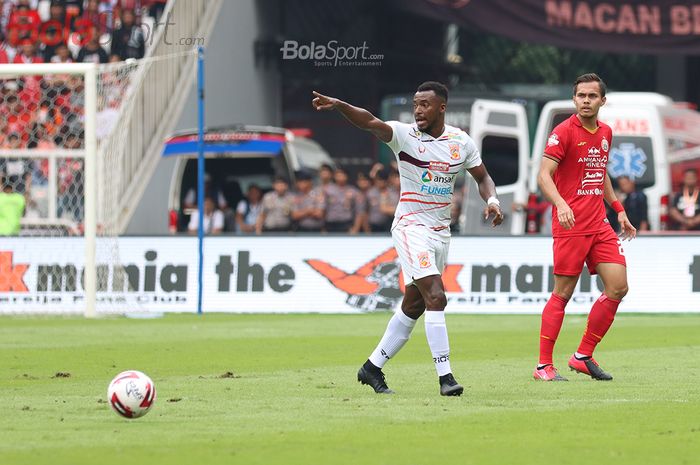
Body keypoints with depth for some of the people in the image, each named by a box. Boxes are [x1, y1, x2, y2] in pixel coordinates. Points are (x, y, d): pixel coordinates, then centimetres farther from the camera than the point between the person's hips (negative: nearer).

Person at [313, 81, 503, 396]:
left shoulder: (461, 142, 4)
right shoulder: (404, 135, -9)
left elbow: (482, 177, 16)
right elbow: (369, 122, -25)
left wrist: (492, 201, -5)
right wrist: (338, 105, -43)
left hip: (441, 232, 6)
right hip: (411, 226, -5)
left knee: (413, 307, 12)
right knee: (435, 297, -20)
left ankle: (373, 367, 24)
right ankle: (445, 375, -19)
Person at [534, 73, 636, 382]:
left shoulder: (605, 133, 14)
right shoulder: (564, 132, -8)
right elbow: (544, 175, -16)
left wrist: (619, 209, 24)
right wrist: (560, 204, -32)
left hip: (599, 224, 7)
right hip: (570, 226, -7)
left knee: (618, 287, -1)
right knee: (563, 293, -6)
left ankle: (583, 356, 10)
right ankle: (544, 365, 2)